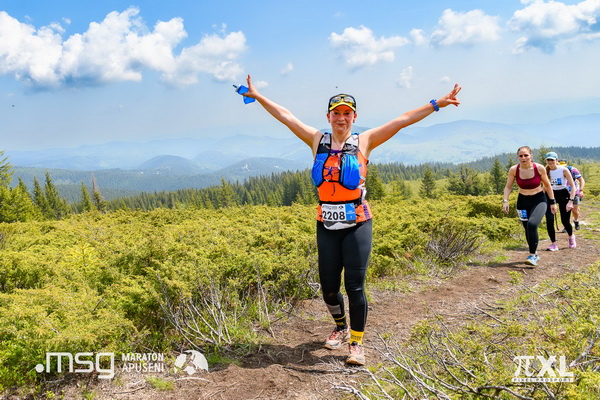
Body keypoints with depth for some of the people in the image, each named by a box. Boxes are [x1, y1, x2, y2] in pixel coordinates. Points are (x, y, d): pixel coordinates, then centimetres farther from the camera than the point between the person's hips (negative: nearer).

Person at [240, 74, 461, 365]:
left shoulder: (364, 142, 0)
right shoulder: (317, 141, 5)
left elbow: (401, 121, -5)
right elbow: (285, 116, 8)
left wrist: (436, 104, -9)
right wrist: (257, 96, 11)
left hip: (357, 224, -2)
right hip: (326, 226, 3)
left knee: (355, 287, -4)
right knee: (328, 287, 9)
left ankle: (356, 343, 15)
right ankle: (341, 328, 38)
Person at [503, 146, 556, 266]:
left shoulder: (539, 168, -13)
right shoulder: (514, 170, -11)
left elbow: (547, 185, 0)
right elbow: (508, 187, -2)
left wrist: (553, 202, 5)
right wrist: (505, 201, -16)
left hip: (539, 200, -3)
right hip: (523, 202, 3)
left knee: (532, 224, -25)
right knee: (527, 229, 9)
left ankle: (532, 256, -17)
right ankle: (535, 254, 30)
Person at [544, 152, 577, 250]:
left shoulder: (563, 170, -12)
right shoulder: (546, 171, -3)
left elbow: (573, 186, -11)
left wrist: (570, 201, -21)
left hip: (563, 195, -2)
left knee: (565, 221, 3)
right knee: (549, 220, -14)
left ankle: (571, 236, 37)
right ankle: (553, 244, -1)